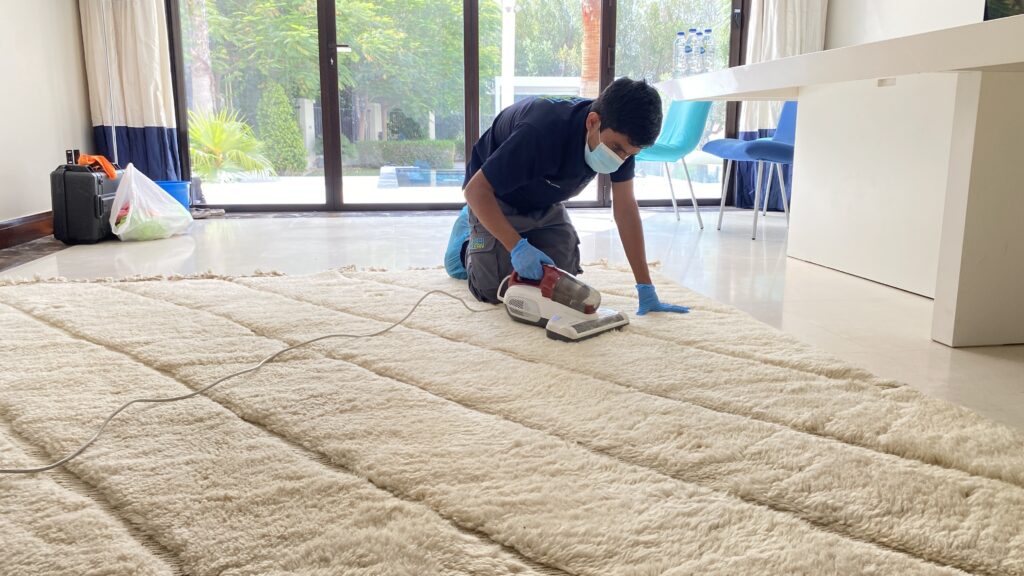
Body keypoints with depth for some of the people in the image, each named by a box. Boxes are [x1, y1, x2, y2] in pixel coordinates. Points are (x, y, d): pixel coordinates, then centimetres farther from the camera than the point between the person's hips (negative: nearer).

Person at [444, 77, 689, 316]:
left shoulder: (620, 137, -22)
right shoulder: (541, 132, -41)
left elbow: (626, 208, -16)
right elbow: (475, 189, -34)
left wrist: (646, 289, -18)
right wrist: (517, 246, -44)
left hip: (545, 204, 6)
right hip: (496, 200, -5)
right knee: (494, 292, -16)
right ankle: (466, 243, 17)